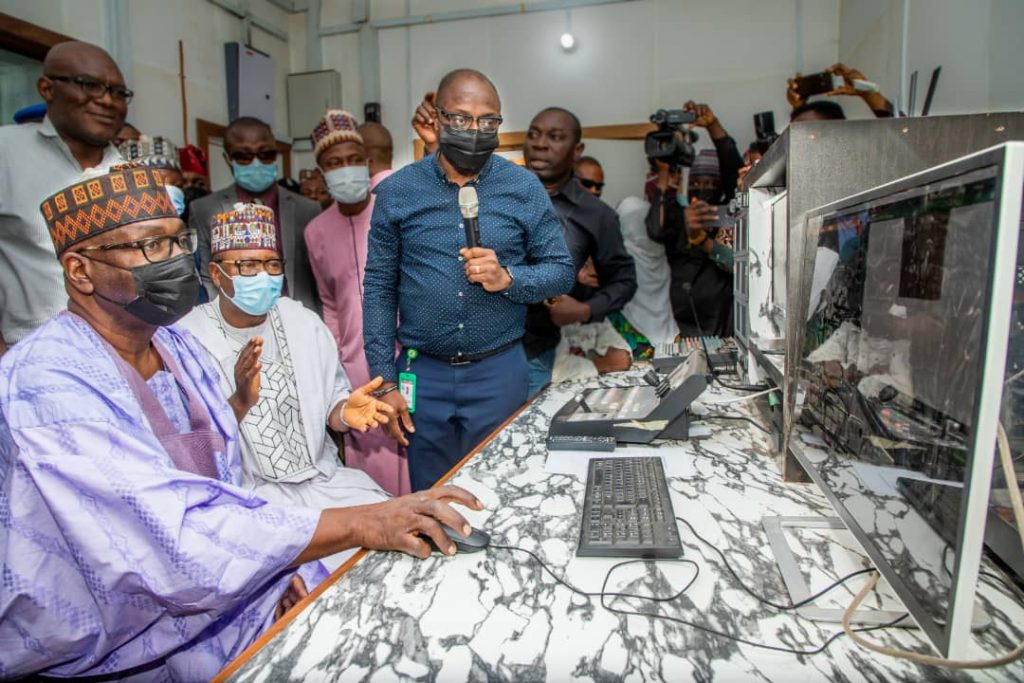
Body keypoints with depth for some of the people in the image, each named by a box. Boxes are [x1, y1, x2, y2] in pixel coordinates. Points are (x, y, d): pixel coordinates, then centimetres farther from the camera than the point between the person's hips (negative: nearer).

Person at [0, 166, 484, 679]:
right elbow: (176, 535, -34)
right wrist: (363, 524, -38)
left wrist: (272, 557, -10)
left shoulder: (176, 344, 1)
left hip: (212, 589, 6)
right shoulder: (48, 385, -25)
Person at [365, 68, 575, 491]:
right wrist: (385, 381, -3)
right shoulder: (396, 192, 0)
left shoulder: (525, 189, -1)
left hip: (499, 371, 0)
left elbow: (562, 271, 2)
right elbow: (379, 288, 0)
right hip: (422, 373, 1)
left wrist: (508, 278, -18)